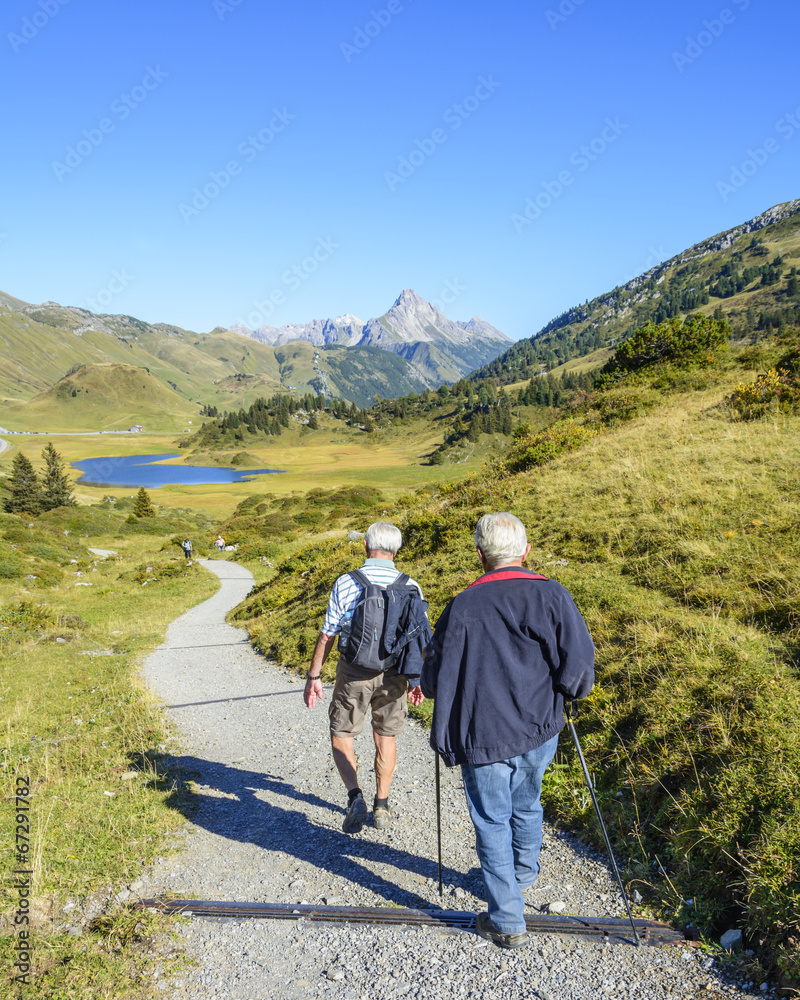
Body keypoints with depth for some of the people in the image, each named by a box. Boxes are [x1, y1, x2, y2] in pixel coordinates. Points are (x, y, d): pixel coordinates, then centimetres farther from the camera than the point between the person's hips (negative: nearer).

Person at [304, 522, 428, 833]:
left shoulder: (346, 584, -9)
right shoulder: (410, 586, -3)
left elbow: (327, 635, -7)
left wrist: (313, 676, 3)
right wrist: (419, 680, 13)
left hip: (355, 672, -2)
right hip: (394, 675, 3)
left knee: (341, 736, 14)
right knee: (385, 736, 19)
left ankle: (355, 797, -4)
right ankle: (381, 807, 25)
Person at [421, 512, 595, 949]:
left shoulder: (462, 607, -14)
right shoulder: (551, 595, -10)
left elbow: (435, 680, -8)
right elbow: (578, 667, -10)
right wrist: (561, 691, 12)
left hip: (483, 737, -3)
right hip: (540, 731, 4)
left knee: (492, 822, 12)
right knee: (526, 804, 27)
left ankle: (507, 921, 18)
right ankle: (523, 874, 50)